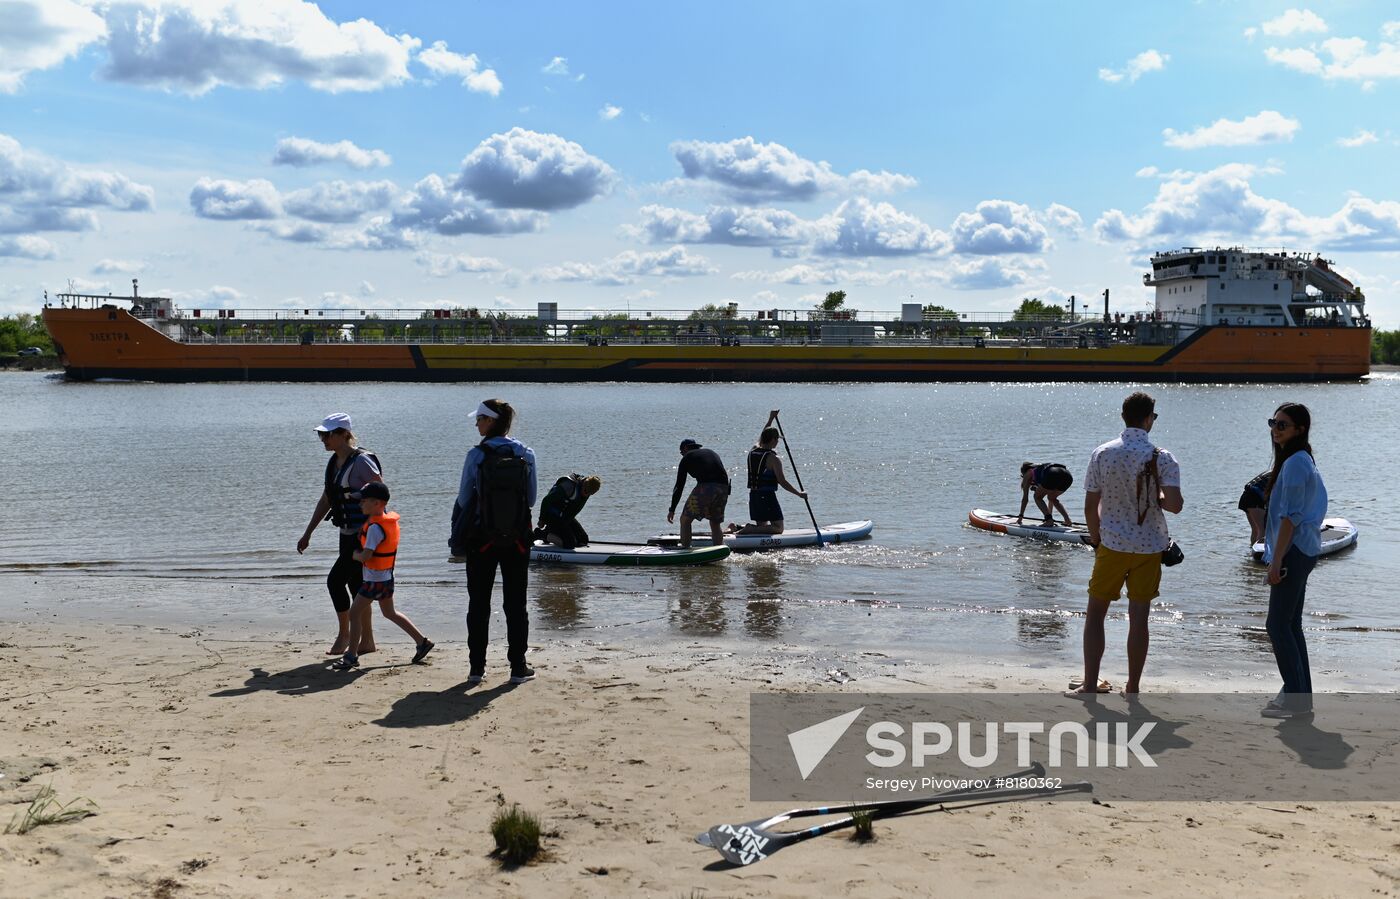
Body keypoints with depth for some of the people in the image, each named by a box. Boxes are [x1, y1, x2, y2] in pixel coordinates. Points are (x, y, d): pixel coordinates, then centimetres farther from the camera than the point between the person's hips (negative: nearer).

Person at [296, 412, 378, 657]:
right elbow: (325, 501, 19)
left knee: (336, 580, -11)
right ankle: (367, 641, 17)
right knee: (356, 585, 10)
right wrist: (307, 534, 18)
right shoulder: (334, 462, 12)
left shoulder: (361, 461, -15)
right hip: (347, 534, 9)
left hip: (365, 534, -9)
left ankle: (344, 635, 4)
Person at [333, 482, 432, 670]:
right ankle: (422, 642, 21)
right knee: (389, 613, 20)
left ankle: (351, 656, 2)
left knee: (354, 613, -1)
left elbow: (366, 555, -26)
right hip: (386, 577, 9)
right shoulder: (391, 521, 5)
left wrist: (355, 555, -6)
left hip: (374, 580, -9)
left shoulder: (375, 527, -23)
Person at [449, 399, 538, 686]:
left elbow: (464, 499, -4)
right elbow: (531, 499, 2)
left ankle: (476, 667, 11)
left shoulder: (477, 455, -9)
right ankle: (518, 667, 11)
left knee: (478, 604, 9)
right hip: (517, 540, 1)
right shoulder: (526, 454, -3)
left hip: (482, 539, -1)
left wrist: (458, 536, 8)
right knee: (515, 604, 9)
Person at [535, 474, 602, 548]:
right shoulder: (569, 486, -30)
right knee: (570, 544, -18)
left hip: (566, 516, 9)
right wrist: (542, 520, -14)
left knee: (584, 539, 4)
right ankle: (540, 534, -5)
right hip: (553, 516, -9)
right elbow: (546, 500, -24)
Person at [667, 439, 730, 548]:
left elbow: (679, 485, 12)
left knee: (685, 520, 8)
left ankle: (685, 550, 1)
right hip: (724, 488, 5)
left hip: (705, 487, -5)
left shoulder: (687, 457, 15)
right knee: (716, 523, 20)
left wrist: (672, 510, 14)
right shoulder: (713, 453, 30)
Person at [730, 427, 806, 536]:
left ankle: (737, 527, 1)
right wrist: (799, 493, -4)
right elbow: (782, 482, -14)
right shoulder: (773, 458, -14)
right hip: (768, 496, -8)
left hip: (753, 495, 8)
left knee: (762, 526, 21)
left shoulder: (752, 452, 5)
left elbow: (763, 439, 26)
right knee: (778, 528, -1)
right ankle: (750, 529, -19)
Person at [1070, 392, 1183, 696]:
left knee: (1096, 612, 10)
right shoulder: (1162, 458, -9)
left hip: (1112, 544, 0)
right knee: (1139, 618, 6)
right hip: (1150, 547, 0)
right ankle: (1133, 689, 14)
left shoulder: (1101, 454, -5)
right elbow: (1175, 504, -19)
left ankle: (1090, 685, 9)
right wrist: (1156, 498, 3)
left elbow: (1090, 506, -2)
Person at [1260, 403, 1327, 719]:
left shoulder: (1295, 463, -16)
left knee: (1278, 624, -7)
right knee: (1291, 625, 13)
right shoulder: (1301, 460, 15)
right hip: (1302, 551, 10)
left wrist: (1276, 561, -20)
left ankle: (1296, 699, -3)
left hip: (1293, 552, -10)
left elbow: (1290, 516, -20)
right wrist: (1278, 556, 21)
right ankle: (1301, 694, 18)